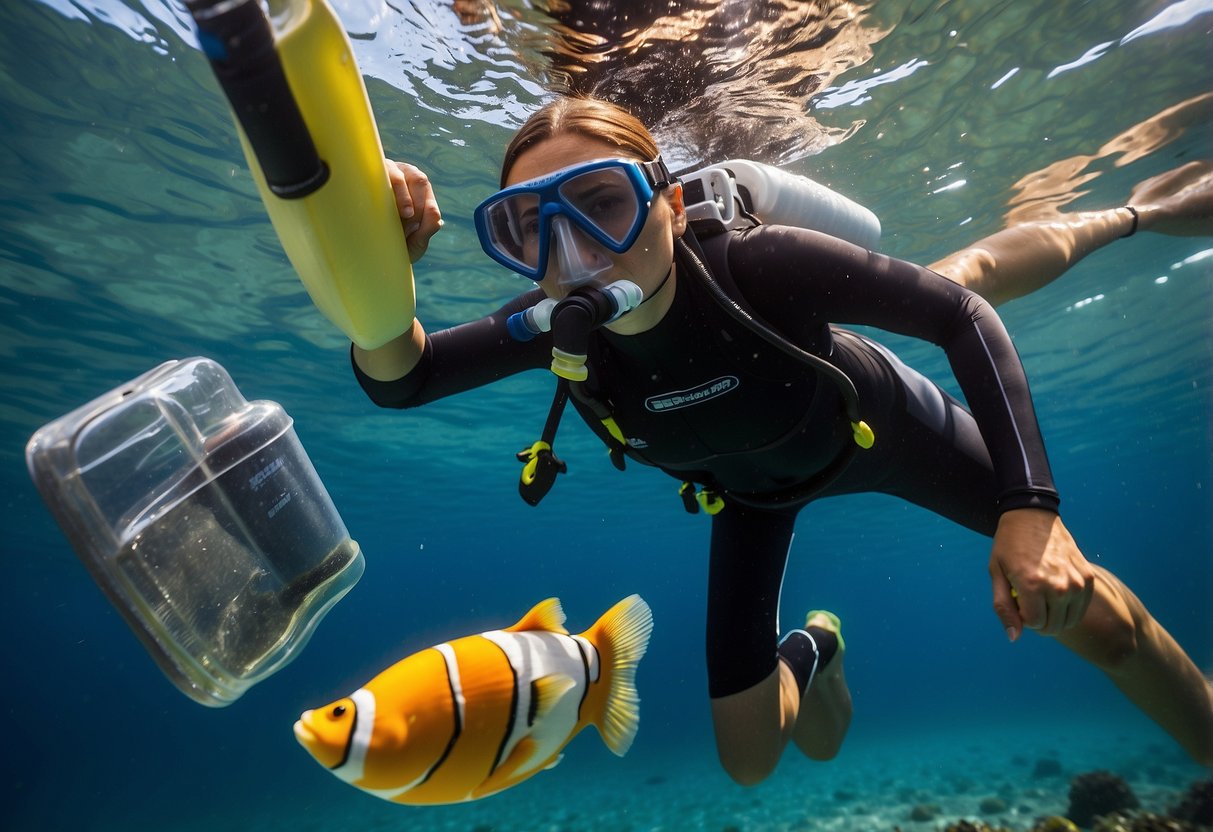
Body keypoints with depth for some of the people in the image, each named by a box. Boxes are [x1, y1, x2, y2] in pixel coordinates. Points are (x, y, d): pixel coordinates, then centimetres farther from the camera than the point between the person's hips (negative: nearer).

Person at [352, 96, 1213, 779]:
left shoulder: (758, 267, -39)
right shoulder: (559, 326, -29)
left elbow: (961, 315, -29)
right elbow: (399, 380, -27)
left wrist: (1029, 504, -38)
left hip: (879, 425, -2)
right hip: (752, 490, 2)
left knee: (1089, 615, -3)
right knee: (749, 760, 5)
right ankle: (810, 654, 40)